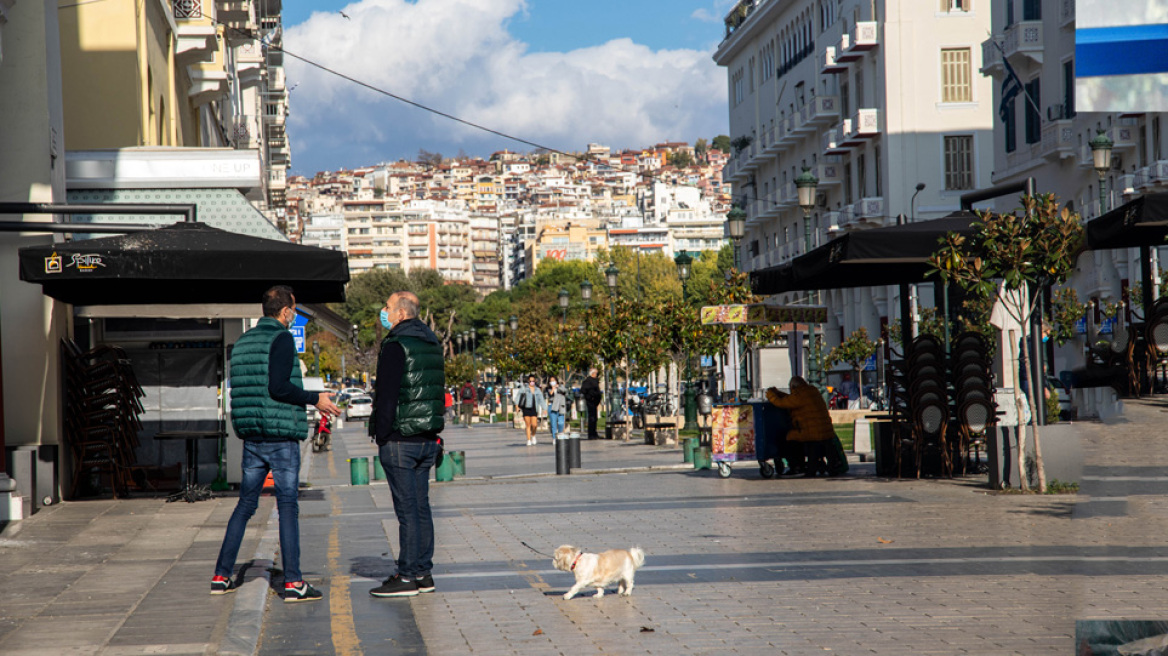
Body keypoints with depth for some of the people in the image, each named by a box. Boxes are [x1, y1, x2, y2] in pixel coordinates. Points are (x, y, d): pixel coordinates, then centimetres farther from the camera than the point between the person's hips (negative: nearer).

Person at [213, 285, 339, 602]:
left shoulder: (242, 342, 13)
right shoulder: (281, 339, -10)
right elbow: (279, 386, -20)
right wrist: (315, 399, -9)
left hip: (251, 436, 7)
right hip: (282, 435, -7)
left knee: (245, 504, 15)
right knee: (288, 507, -5)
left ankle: (221, 576, 16)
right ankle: (293, 582, -7)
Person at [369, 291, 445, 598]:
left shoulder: (396, 346, -12)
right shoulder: (432, 344, 15)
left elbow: (387, 395, -15)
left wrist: (381, 435, -11)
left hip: (400, 439, -8)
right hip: (428, 439, 8)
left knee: (407, 509, -7)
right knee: (421, 506, 12)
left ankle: (408, 577, -6)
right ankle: (423, 572, 14)